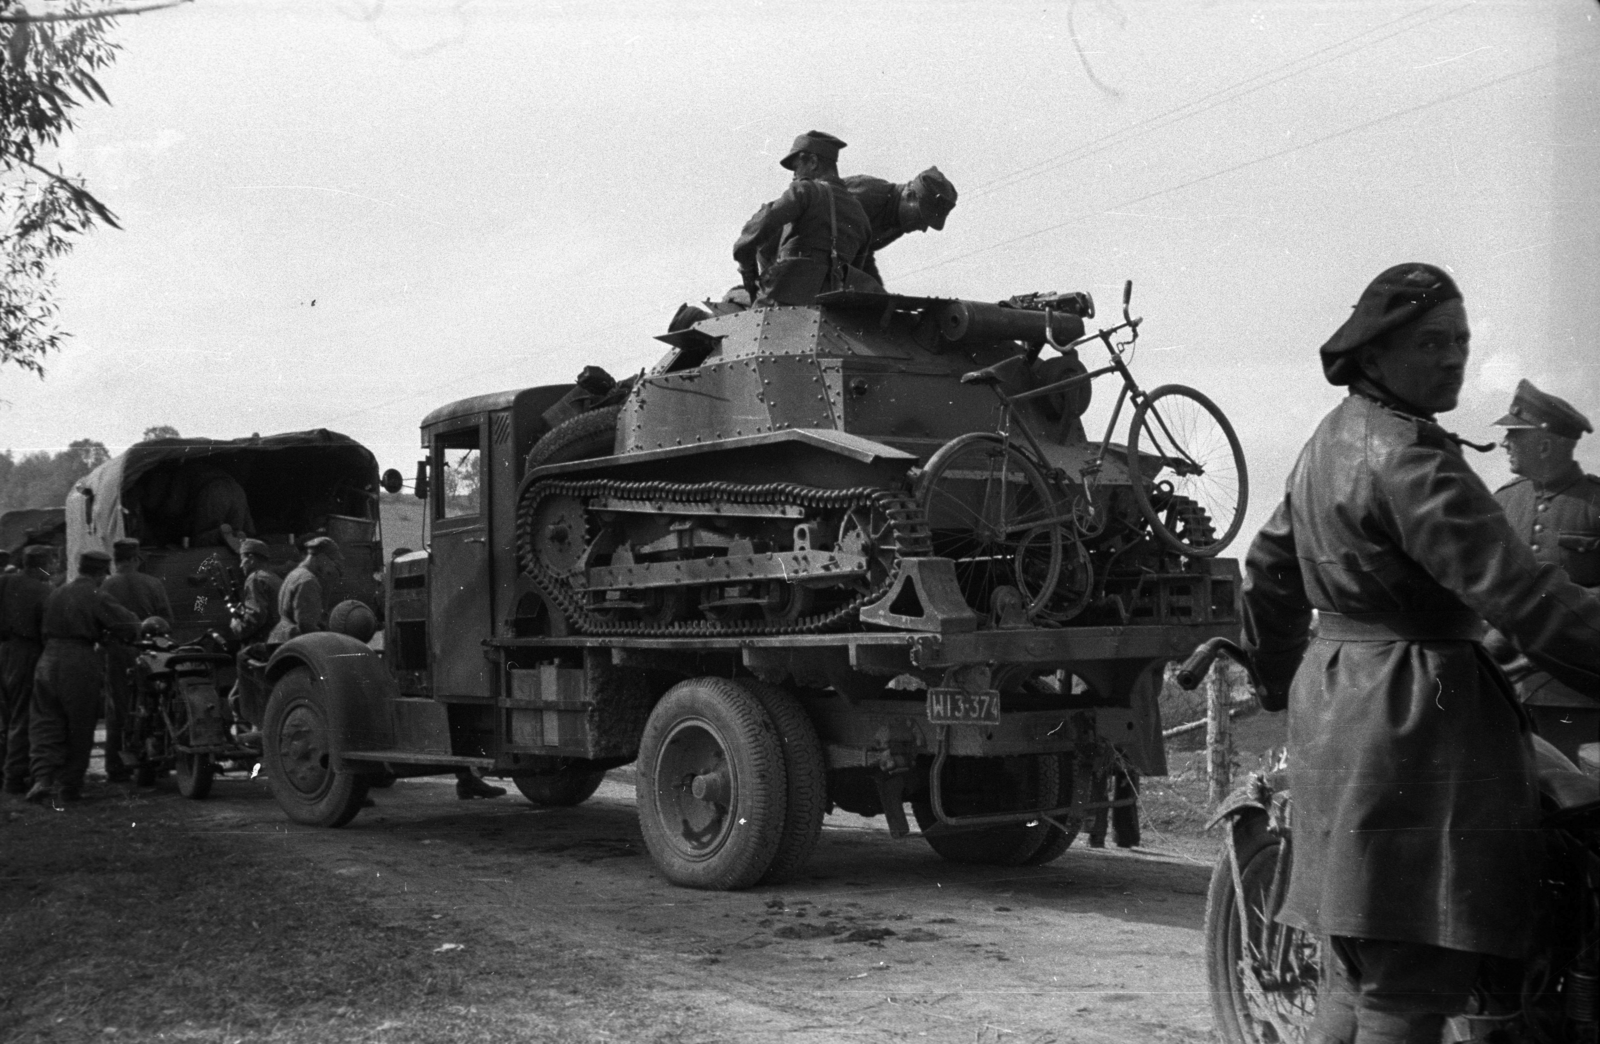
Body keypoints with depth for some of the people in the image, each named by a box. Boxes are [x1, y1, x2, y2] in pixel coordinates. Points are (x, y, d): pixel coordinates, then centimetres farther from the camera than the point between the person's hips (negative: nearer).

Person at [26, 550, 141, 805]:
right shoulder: (97, 598, -7)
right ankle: (69, 786, 10)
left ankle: (43, 777, -10)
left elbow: (43, 628, 20)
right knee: (79, 729, 6)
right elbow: (130, 625, -12)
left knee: (46, 723, 8)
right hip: (81, 664, -5)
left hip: (48, 660, 5)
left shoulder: (55, 594, 11)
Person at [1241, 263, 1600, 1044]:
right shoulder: (1407, 454, -16)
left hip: (1335, 695, 10)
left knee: (1362, 969, 18)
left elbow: (1269, 570, 24)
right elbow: (1515, 593, -22)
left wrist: (1285, 681, 33)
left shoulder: (1332, 440, 14)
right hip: (1414, 715, -10)